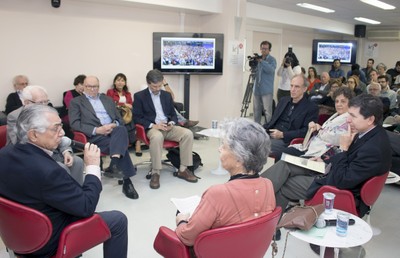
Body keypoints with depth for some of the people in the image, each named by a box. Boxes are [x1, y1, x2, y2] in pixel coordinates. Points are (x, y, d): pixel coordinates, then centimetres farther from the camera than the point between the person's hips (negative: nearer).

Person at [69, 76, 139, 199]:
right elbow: (74, 124, -1)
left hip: (113, 130, 4)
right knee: (120, 144, -32)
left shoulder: (107, 99, 27)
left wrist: (114, 125, -5)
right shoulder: (76, 102, 13)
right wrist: (96, 130, -15)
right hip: (95, 135, -3)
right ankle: (127, 181, -28)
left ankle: (114, 165, -51)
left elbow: (119, 119, 21)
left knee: (121, 129, -35)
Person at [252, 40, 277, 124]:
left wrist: (261, 61, -25)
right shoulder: (258, 58, 14)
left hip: (267, 90, -5)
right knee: (256, 110, 9)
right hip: (257, 89, 5)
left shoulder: (272, 60, 0)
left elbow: (271, 70, -18)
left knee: (267, 111, -7)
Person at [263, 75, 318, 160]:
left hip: (287, 142, -6)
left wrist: (283, 134, -15)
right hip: (270, 135, 6)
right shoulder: (284, 100, 20)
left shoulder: (312, 108, 0)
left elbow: (306, 131, -8)